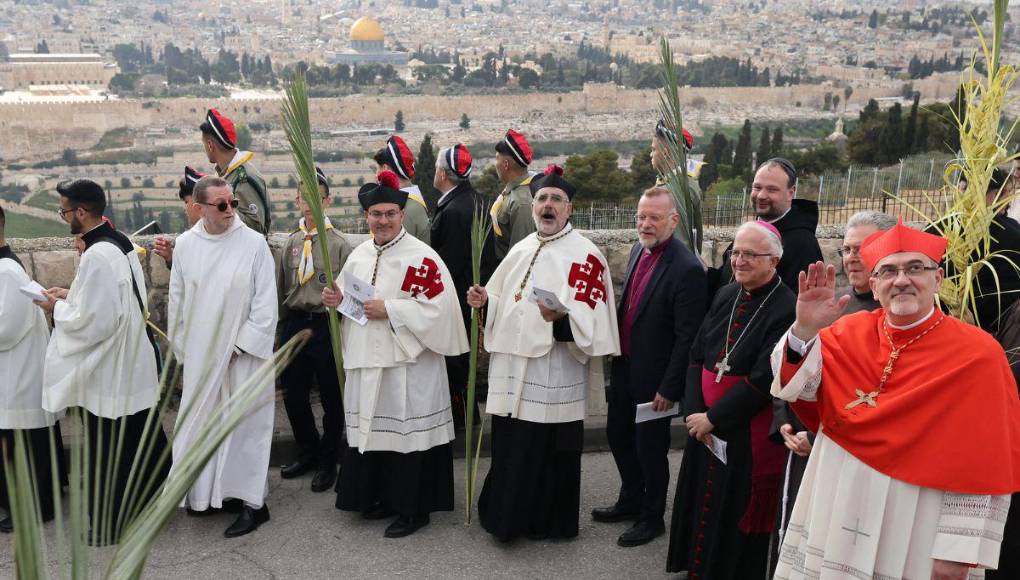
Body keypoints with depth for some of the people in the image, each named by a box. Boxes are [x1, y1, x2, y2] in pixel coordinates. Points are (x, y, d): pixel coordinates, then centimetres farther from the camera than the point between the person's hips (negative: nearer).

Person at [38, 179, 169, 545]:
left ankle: (106, 525, 21)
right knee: (140, 440, 20)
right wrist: (72, 296, 11)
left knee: (106, 452, 6)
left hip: (106, 372, -9)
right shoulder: (121, 243, 5)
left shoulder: (96, 257, -23)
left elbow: (91, 322, -23)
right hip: (132, 363, 9)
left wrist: (59, 307, -7)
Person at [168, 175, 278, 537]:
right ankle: (208, 491, 28)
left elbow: (266, 302, -9)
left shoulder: (254, 243, -10)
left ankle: (252, 502, 9)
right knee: (202, 423, 12)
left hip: (242, 353, -4)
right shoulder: (186, 244, 2)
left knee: (244, 424, 0)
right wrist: (180, 345, 11)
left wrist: (242, 346, -11)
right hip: (200, 354, 4)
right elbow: (177, 298, 11)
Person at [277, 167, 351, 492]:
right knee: (293, 395, 13)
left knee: (331, 398, 8)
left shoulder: (338, 243, -8)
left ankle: (328, 462, 26)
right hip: (295, 324, 5)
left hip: (326, 324, -5)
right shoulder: (292, 242, 8)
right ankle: (309, 453, 35)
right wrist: (282, 325, 15)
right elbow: (282, 287, 15)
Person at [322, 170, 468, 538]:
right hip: (366, 362, 7)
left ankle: (414, 509, 13)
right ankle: (383, 496, 31)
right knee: (373, 429, 14)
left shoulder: (422, 258, -10)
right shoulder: (359, 255, 12)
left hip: (408, 363, -7)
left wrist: (389, 310, -20)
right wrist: (337, 300, 0)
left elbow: (437, 308, -17)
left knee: (407, 431, -1)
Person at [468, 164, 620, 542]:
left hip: (554, 374, -6)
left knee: (549, 451, 3)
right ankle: (509, 516, 30)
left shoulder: (585, 255, -8)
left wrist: (562, 317, -34)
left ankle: (548, 522, 21)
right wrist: (485, 301, 2)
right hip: (512, 368, 7)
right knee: (509, 449, 13)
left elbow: (593, 319, -16)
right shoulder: (521, 250, 14)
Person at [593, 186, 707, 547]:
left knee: (650, 448, 9)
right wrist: (618, 352, 12)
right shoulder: (638, 251, 3)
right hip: (625, 366, 8)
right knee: (618, 436, 21)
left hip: (653, 377, -8)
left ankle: (652, 518, 31)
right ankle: (631, 502, 43)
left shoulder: (687, 269, -22)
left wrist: (669, 389, -18)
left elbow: (687, 338, -21)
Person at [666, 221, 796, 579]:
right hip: (705, 426, 7)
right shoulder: (725, 296, 6)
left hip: (749, 435, -7)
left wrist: (713, 418, -15)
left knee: (735, 515, 8)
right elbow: (697, 355, 6)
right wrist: (695, 412, -5)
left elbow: (764, 379, -21)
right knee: (701, 504, 18)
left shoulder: (786, 308, -18)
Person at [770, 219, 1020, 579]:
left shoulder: (977, 353, -10)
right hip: (836, 519, 3)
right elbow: (796, 386, -9)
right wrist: (805, 329, -26)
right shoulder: (850, 332, 0)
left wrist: (958, 550, -12)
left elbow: (982, 465, -10)